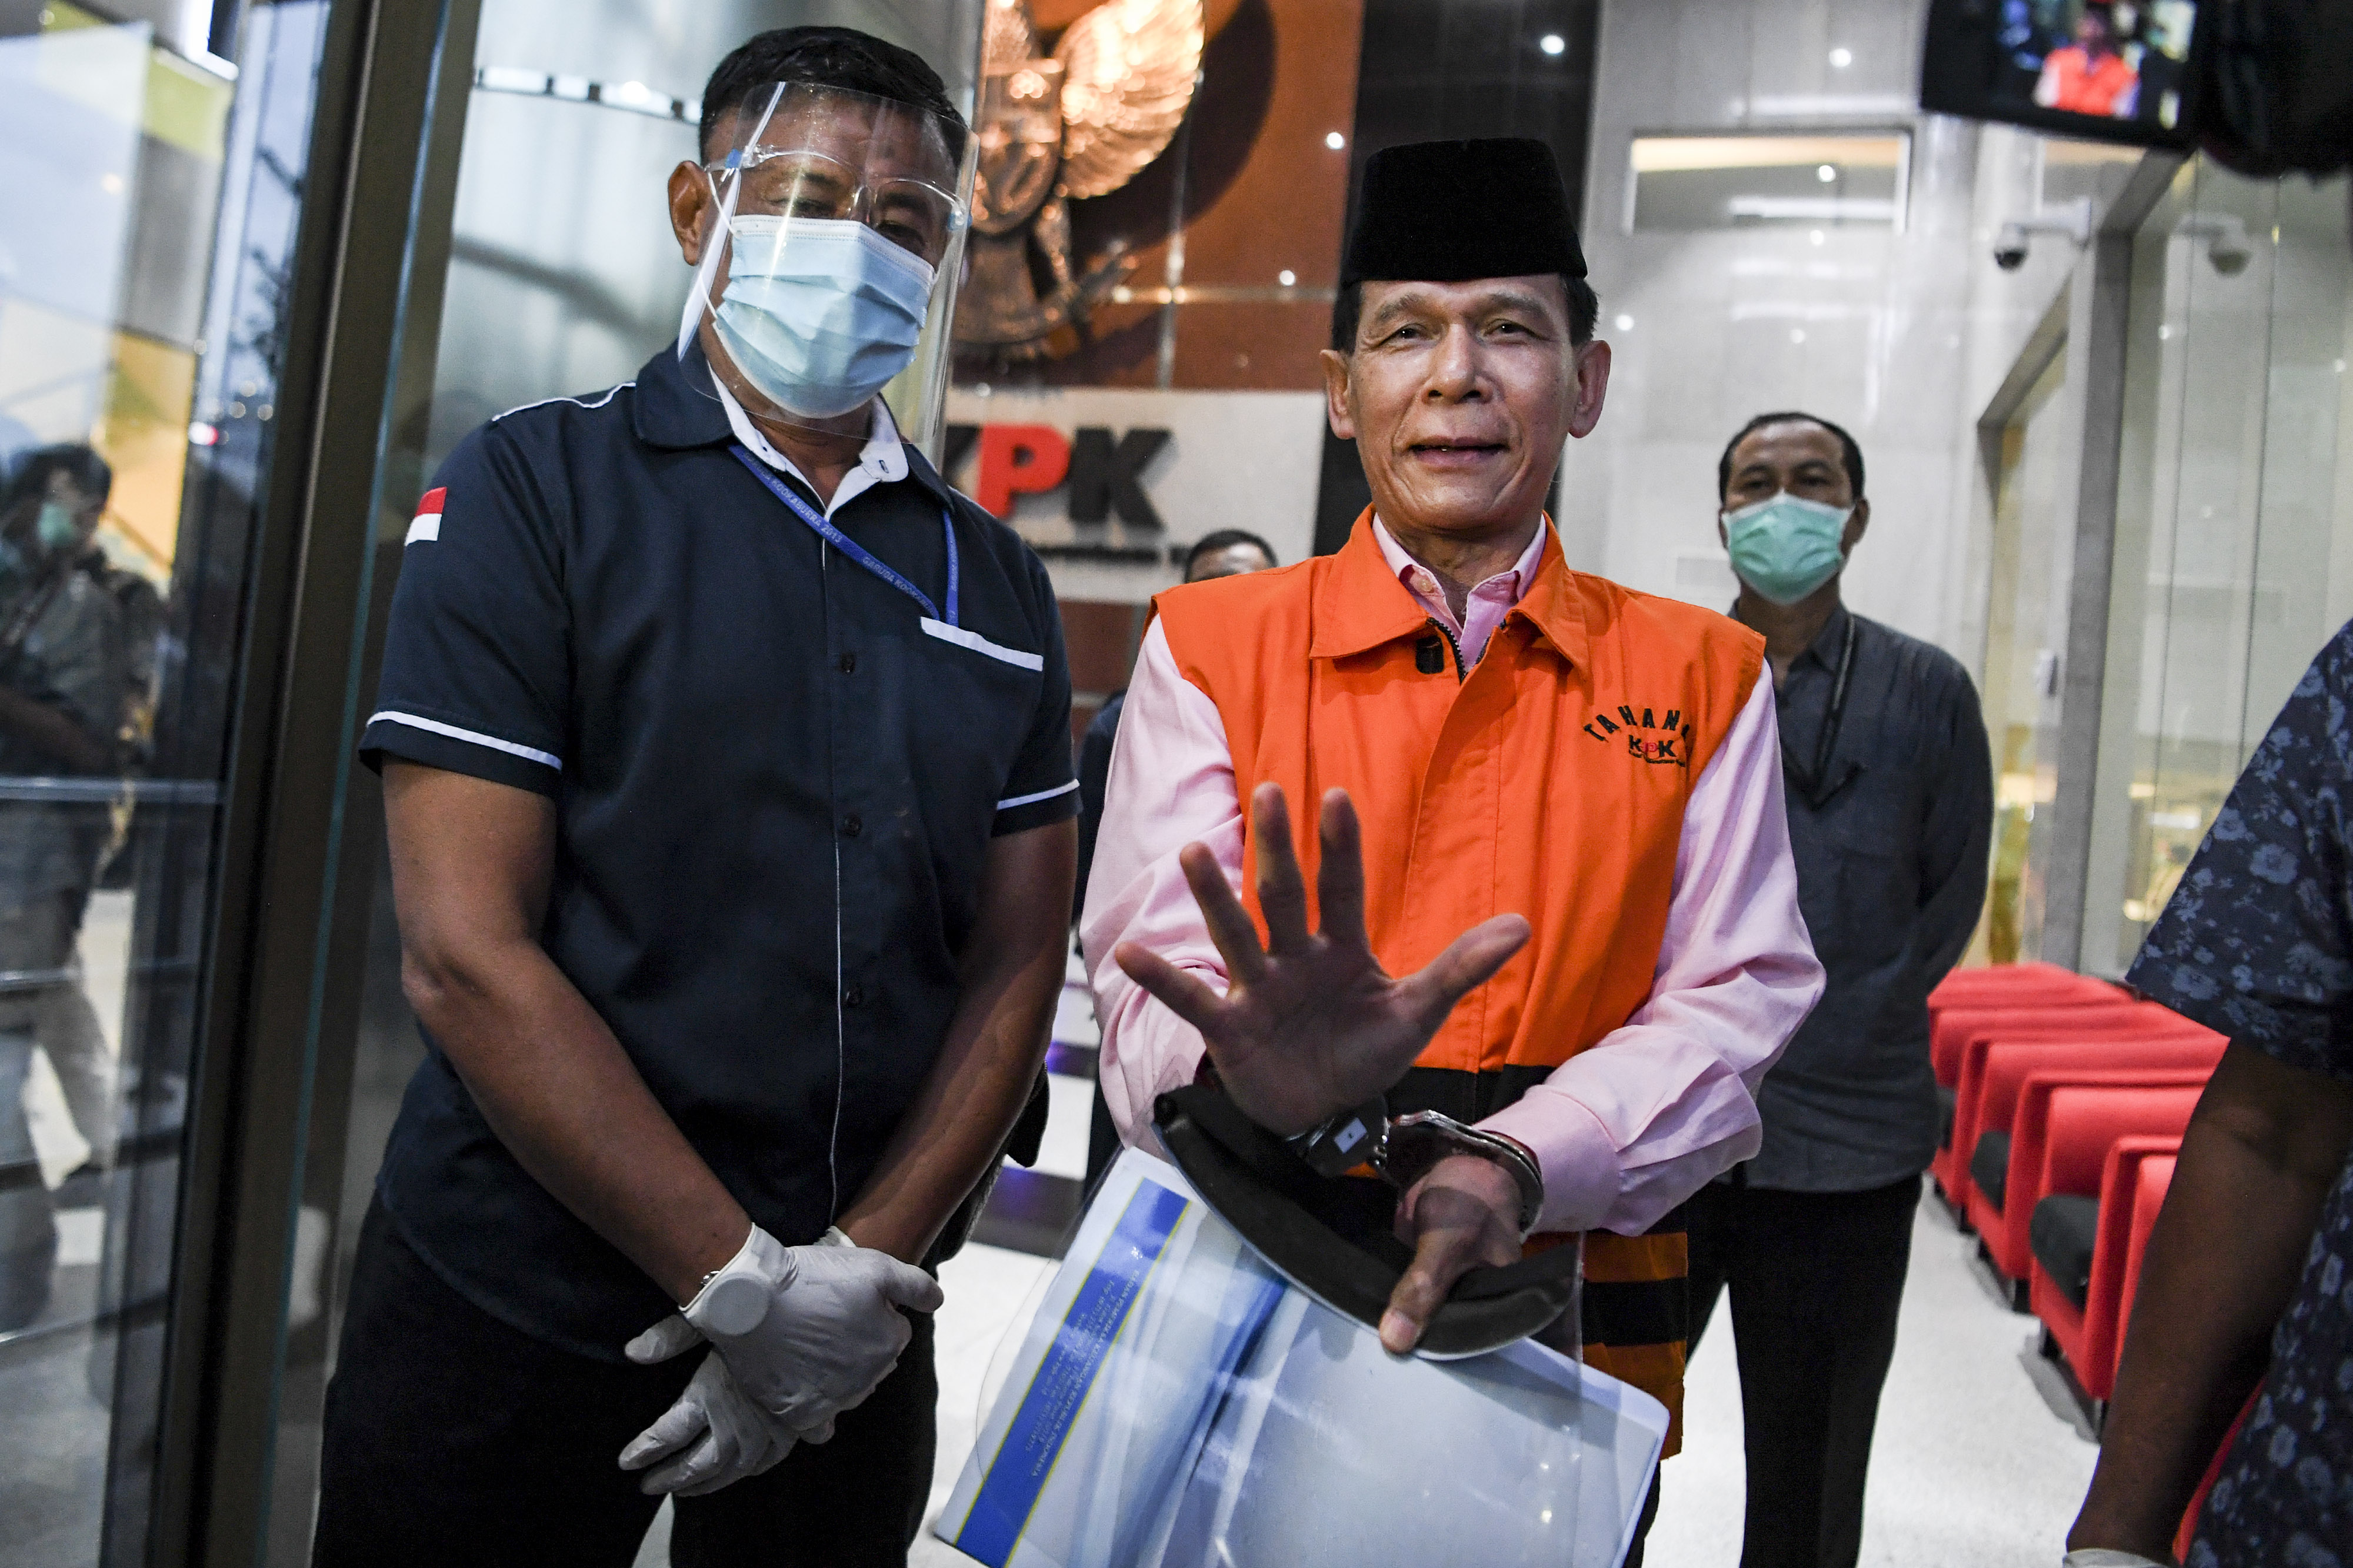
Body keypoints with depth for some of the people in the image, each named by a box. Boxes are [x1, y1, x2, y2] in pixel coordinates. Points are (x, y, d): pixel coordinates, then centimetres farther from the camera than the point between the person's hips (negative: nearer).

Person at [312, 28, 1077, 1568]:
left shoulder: (998, 582, 5)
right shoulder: (529, 492, -6)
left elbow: (1018, 960, 1)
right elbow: (466, 950, -14)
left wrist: (863, 1265, -10)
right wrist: (743, 1282, -16)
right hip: (514, 1318, -3)